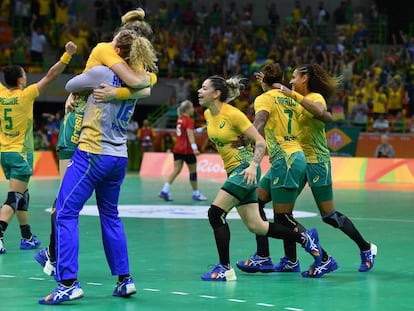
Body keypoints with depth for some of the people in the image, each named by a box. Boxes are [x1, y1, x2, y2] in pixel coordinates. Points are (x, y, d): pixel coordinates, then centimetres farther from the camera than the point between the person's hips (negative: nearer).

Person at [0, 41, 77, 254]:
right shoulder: (25, 95, -13)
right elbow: (51, 76, -14)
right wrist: (67, 55, -12)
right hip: (20, 153, -7)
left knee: (22, 196, 18)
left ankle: (27, 237, 23)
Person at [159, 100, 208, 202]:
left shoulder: (180, 120, 12)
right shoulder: (189, 120, -12)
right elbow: (190, 135, -24)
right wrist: (195, 148, -35)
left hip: (177, 148, 7)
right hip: (187, 150, -7)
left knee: (176, 170, 3)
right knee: (193, 171, 6)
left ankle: (164, 191, -11)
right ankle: (196, 194, 16)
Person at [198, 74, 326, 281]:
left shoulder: (232, 114, -15)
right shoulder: (208, 115, 7)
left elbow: (260, 141, -14)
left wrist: (253, 166, -28)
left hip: (245, 169, -8)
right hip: (233, 171, 8)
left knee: (215, 213, -16)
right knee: (255, 226, 7)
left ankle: (225, 268, -9)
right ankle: (305, 239, 20)